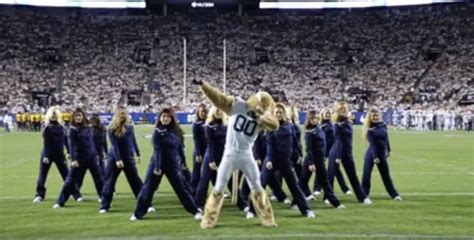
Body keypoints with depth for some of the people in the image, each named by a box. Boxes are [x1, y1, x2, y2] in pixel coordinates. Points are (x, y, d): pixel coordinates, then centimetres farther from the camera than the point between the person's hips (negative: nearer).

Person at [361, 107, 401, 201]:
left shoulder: (383, 125, 1)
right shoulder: (369, 129, -12)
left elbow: (386, 138, 12)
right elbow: (372, 144, -16)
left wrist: (388, 150, 16)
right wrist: (375, 157, -19)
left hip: (382, 153, 4)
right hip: (371, 154, -4)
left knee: (386, 175, 11)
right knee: (366, 174, -4)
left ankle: (394, 194, 18)